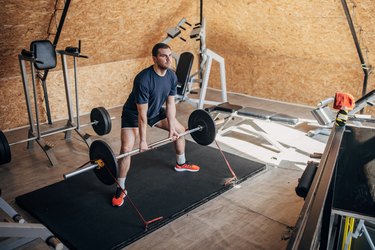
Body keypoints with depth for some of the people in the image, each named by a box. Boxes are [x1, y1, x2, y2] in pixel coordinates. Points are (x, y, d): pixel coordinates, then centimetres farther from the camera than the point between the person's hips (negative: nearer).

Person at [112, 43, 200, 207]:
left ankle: (181, 164, 37)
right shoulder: (143, 79, -35)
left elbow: (170, 103, -3)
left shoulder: (172, 76, -14)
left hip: (156, 111, 7)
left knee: (180, 130, 13)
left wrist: (171, 127, -5)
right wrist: (143, 140, -25)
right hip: (133, 114, -7)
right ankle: (120, 189, -6)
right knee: (126, 148, -23)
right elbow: (142, 113, -30)